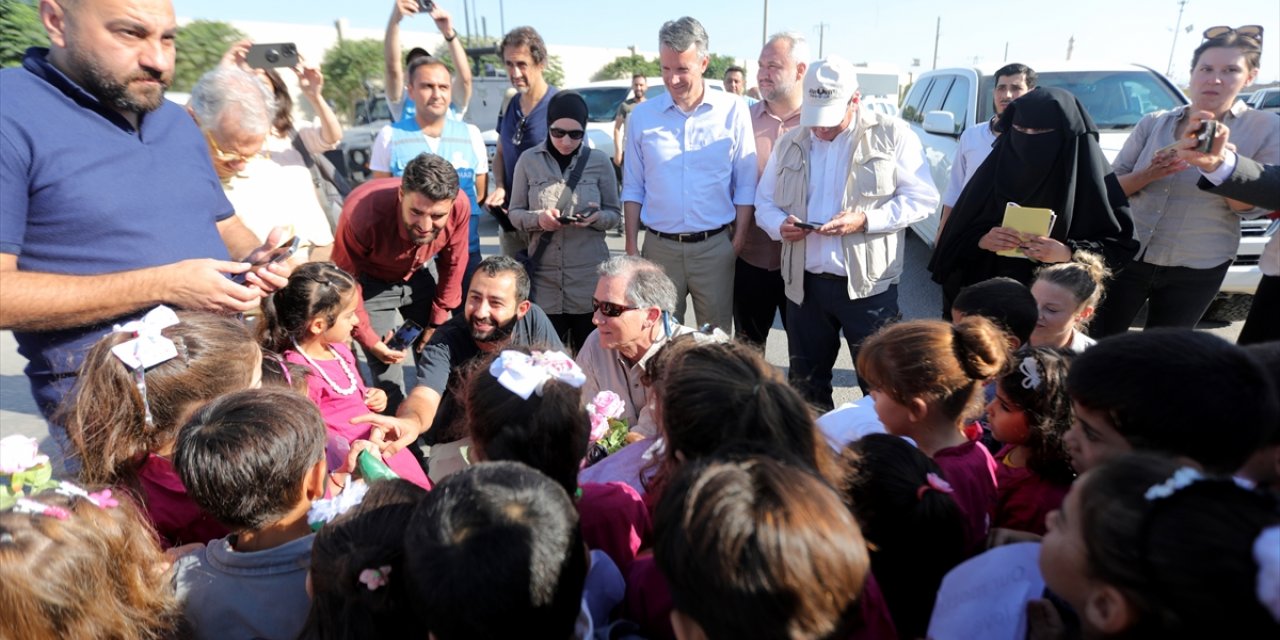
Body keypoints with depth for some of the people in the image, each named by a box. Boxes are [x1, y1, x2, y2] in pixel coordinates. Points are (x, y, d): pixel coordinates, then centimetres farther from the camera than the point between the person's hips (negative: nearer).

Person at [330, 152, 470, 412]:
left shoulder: (459, 206, -27)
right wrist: (369, 339, -13)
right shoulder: (363, 214, -36)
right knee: (388, 378, -7)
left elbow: (452, 264, -7)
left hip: (415, 277, 3)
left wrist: (438, 321, 0)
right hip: (369, 284, -3)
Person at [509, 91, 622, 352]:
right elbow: (515, 213, 6)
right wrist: (537, 218, -15)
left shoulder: (599, 161, 2)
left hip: (590, 276, 0)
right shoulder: (529, 160, 3)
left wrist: (597, 217, -15)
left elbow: (615, 214, 7)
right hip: (544, 277, 0)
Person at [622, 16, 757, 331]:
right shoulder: (642, 115, 2)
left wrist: (739, 240, -2)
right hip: (659, 246, 1)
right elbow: (633, 187, 6)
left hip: (715, 246, -1)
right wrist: (631, 246, 3)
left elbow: (745, 184, 1)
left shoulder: (733, 110, -2)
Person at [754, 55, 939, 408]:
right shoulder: (789, 144, 10)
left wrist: (866, 220, -19)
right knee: (806, 383, 15)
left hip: (868, 284, -4)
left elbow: (922, 197, -5)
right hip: (805, 284, 4)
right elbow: (764, 202, 14)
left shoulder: (892, 134, -2)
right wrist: (780, 225, -9)